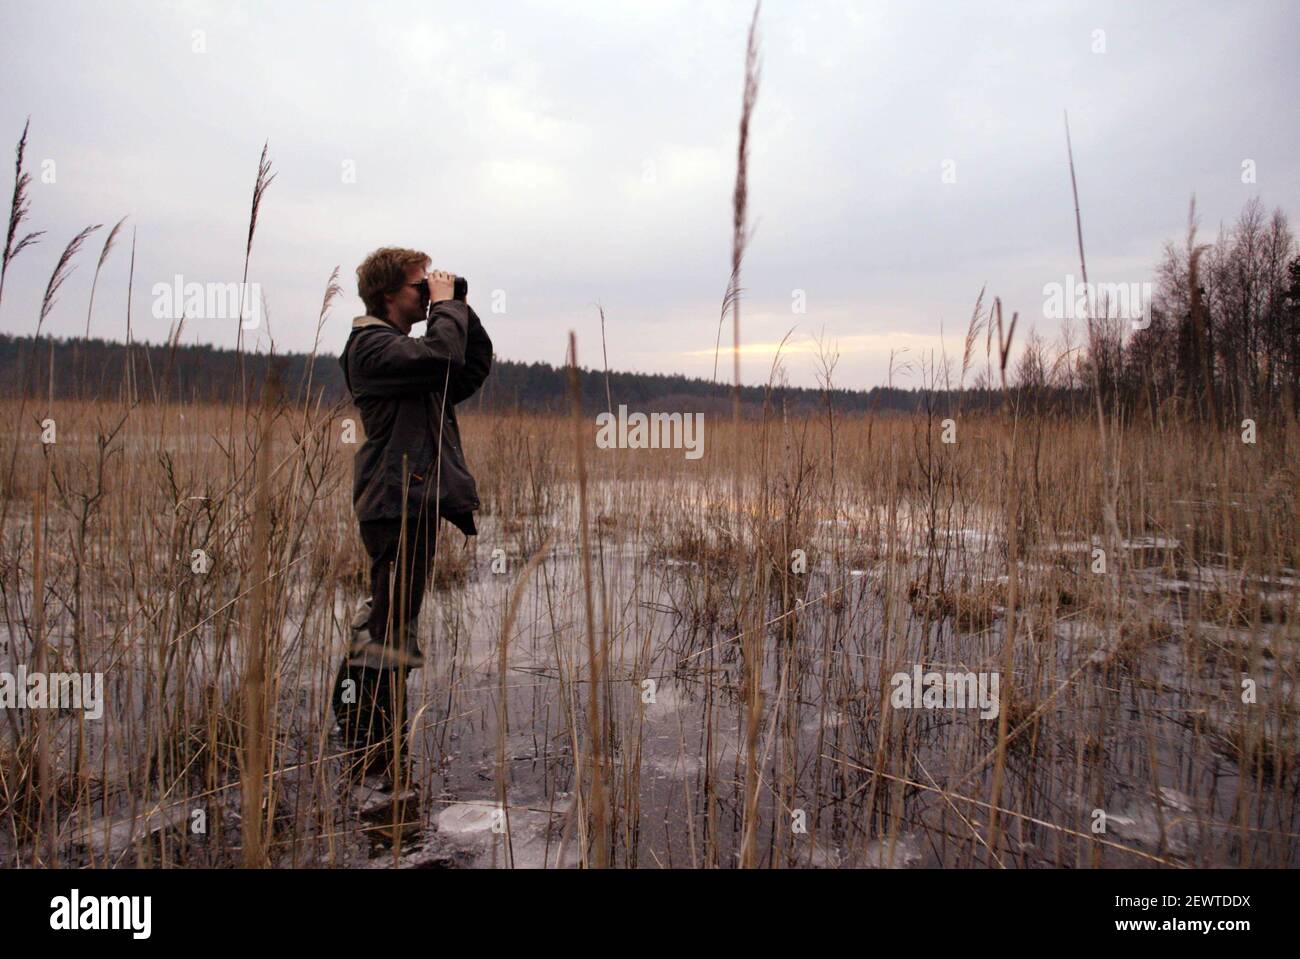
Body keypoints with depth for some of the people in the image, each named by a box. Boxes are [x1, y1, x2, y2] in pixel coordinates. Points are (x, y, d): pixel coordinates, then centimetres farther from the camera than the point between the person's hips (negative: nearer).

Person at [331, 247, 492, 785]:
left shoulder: (406, 345, 23)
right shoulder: (372, 343, -8)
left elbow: (474, 367, 22)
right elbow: (442, 356, -26)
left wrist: (461, 310, 13)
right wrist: (447, 305, -9)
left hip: (415, 501, 11)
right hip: (398, 503, -11)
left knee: (385, 626, 16)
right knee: (389, 629, -8)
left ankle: (370, 756, 29)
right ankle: (376, 756, 0)